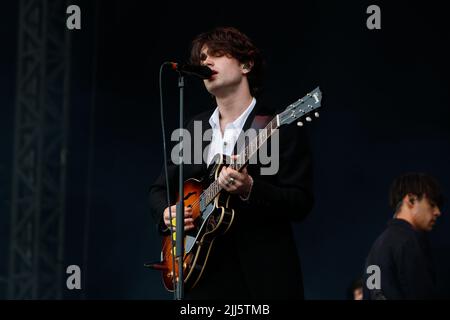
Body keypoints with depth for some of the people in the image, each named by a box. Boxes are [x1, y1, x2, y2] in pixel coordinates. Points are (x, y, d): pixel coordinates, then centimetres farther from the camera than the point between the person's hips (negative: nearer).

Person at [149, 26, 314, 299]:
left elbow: (301, 203, -10)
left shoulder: (281, 127, -4)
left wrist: (249, 189, -24)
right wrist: (166, 212, -1)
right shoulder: (193, 129, 13)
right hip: (203, 274, 5)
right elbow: (160, 190, 20)